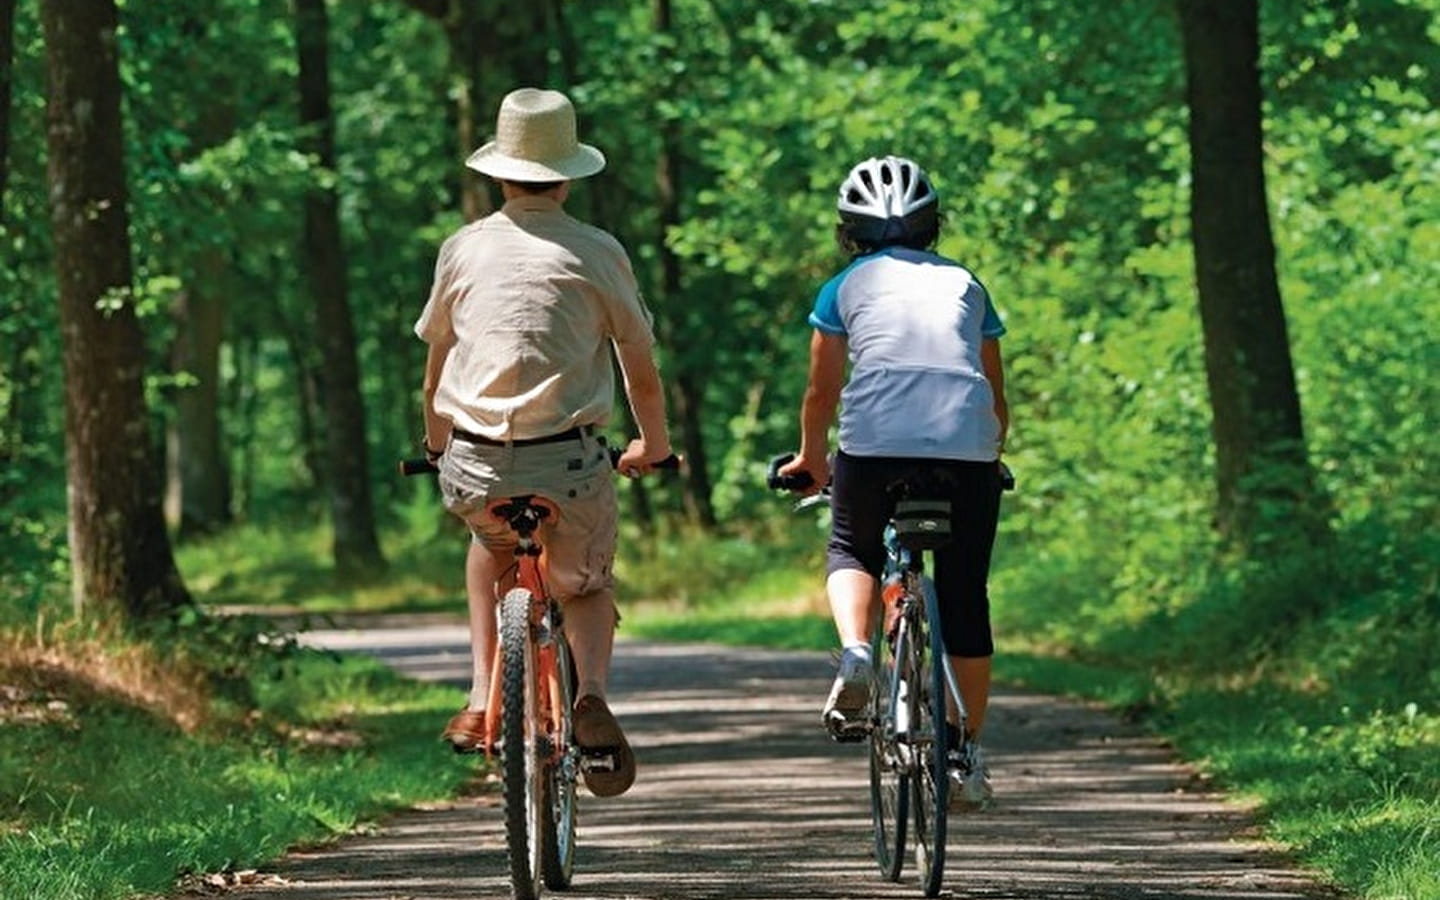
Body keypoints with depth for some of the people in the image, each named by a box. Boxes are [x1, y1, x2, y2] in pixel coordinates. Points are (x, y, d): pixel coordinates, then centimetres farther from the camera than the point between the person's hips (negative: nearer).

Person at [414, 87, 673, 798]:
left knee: (492, 543, 36)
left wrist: (437, 443, 36)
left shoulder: (464, 248, 8)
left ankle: (481, 699, 24)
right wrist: (653, 445, 27)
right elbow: (642, 373, 8)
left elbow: (435, 365, 18)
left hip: (476, 467, 2)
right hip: (569, 464, -2)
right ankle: (591, 693, -6)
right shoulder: (598, 254, 2)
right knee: (588, 585, 24)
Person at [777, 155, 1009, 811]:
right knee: (964, 599, 11)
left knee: (853, 552, 25)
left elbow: (822, 394, 19)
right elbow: (998, 399, 26)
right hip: (967, 446, 1)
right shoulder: (966, 284, 24)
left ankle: (854, 653, -4)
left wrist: (811, 459, 36)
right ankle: (966, 754, 12)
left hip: (876, 438, -1)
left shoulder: (847, 286, 18)